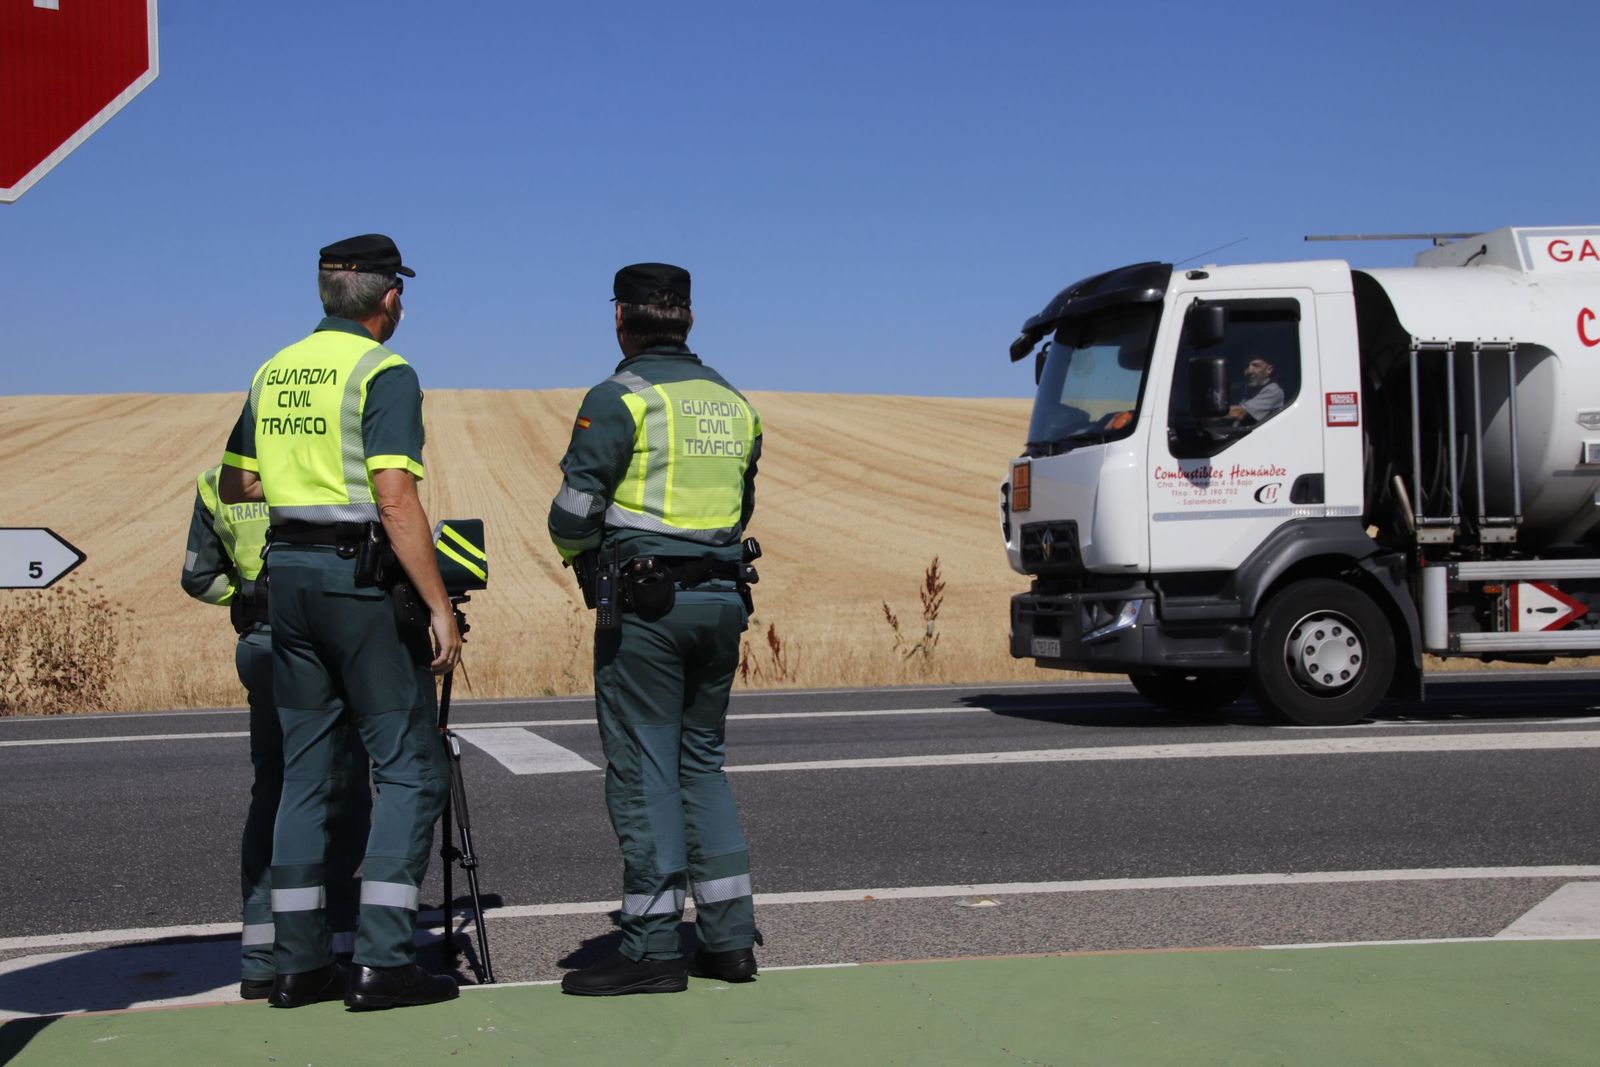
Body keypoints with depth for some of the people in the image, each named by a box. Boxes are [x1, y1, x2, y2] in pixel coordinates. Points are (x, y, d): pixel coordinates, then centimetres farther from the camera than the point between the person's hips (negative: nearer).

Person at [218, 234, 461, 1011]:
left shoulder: (273, 373, 13)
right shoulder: (385, 373, -9)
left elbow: (233, 486, 21)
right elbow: (396, 502, -18)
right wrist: (438, 605, -16)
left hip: (287, 575, 7)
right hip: (363, 576, -7)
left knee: (303, 771, 11)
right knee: (409, 768, -1)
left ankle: (298, 961, 13)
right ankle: (382, 961, -6)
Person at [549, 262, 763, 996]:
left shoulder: (620, 398, -8)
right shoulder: (733, 402, 13)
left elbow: (573, 513, -12)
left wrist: (583, 552, 9)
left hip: (645, 603, -6)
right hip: (721, 597, 7)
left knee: (643, 768, -1)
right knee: (702, 761, 15)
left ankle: (653, 946, 2)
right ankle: (728, 935, 15)